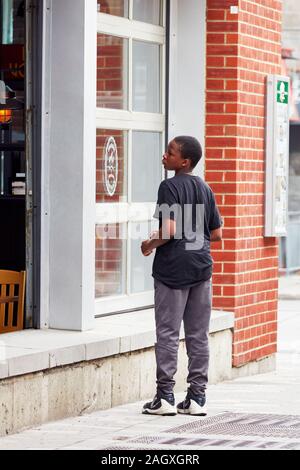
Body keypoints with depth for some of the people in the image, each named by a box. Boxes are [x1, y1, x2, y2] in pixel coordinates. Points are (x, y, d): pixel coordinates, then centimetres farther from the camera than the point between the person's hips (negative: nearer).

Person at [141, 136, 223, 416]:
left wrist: (150, 244, -3)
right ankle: (197, 397, 9)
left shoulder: (170, 187, -10)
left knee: (167, 333, -1)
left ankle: (165, 396, 0)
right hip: (201, 267, 6)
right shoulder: (205, 189, 10)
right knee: (198, 335, 8)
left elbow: (169, 230, -20)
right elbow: (217, 233, 12)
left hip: (173, 268, -6)